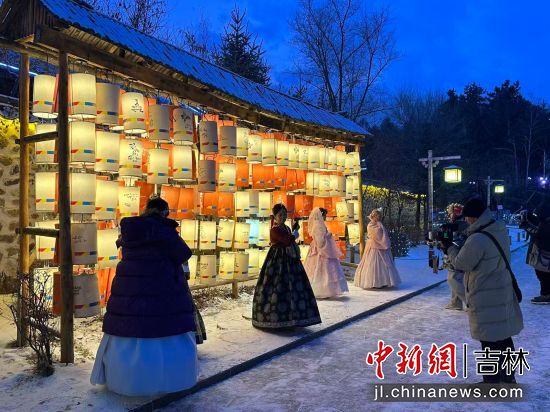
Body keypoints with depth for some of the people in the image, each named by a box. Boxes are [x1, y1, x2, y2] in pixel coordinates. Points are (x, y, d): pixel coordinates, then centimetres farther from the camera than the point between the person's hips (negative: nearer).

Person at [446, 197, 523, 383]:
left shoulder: (477, 239, -25)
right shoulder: (500, 231, 3)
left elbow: (460, 263, -14)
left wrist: (450, 248, 2)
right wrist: (459, 246, 5)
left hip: (487, 298, -9)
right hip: (503, 293, 9)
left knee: (490, 341, 3)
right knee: (503, 337, 20)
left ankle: (492, 381, 14)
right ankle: (508, 377, 34)